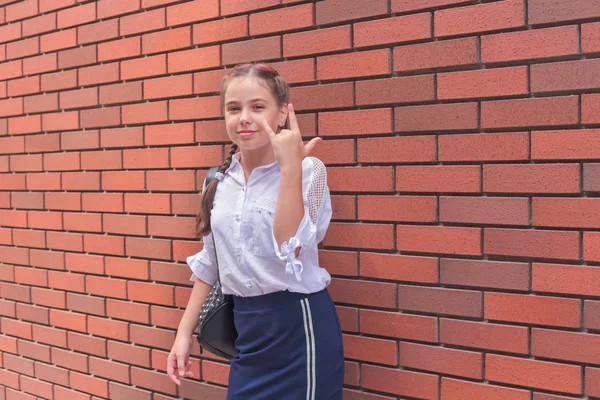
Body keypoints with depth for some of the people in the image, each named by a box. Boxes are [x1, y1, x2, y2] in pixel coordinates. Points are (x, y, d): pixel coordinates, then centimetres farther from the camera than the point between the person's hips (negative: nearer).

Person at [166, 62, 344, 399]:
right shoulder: (219, 181, 3)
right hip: (246, 330, 5)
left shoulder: (308, 171, -12)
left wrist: (290, 168, -27)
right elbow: (210, 262, 11)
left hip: (300, 326, -5)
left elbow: (290, 253, -24)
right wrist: (185, 331, 11)